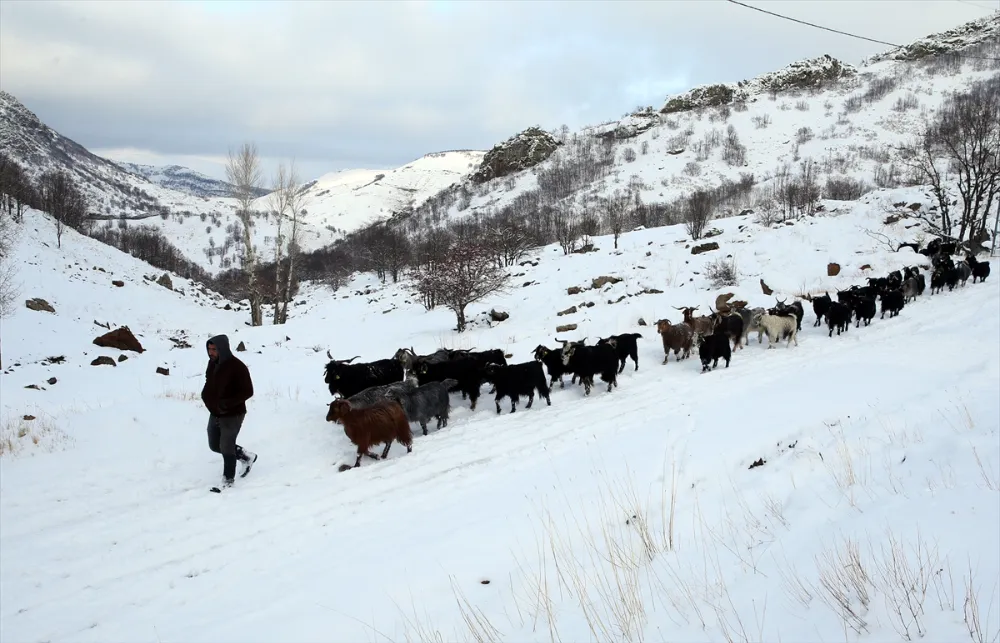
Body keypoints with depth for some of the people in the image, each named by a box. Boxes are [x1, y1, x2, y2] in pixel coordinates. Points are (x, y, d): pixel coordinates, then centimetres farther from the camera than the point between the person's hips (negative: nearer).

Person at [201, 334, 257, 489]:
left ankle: (228, 480, 18)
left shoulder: (237, 367, -22)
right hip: (215, 414, 8)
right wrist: (206, 397, -2)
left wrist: (227, 403, -30)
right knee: (215, 446, 16)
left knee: (226, 447, -1)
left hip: (232, 415, -8)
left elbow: (248, 392, -21)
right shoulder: (212, 363, 1)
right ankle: (246, 456, 34)